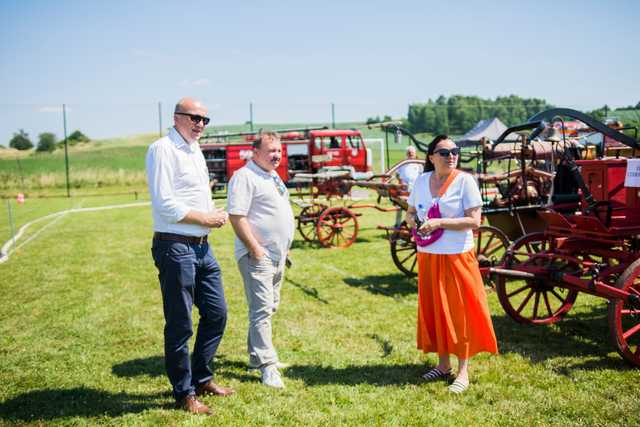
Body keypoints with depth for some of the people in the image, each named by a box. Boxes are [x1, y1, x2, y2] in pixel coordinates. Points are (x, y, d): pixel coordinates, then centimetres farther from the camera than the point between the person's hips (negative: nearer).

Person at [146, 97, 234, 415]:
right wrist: (206, 218, -12)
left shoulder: (194, 150, 16)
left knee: (216, 313, 15)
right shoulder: (162, 149, -12)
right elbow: (164, 204, -19)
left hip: (201, 246, 9)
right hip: (175, 248, -9)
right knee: (180, 326, 2)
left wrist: (215, 213, 6)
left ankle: (201, 379, 31)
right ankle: (184, 394, 16)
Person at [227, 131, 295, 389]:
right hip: (258, 256, -10)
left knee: (268, 308, 16)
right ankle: (267, 365, -6)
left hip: (278, 255, 10)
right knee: (262, 310, -9)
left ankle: (257, 354, 28)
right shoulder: (244, 177, -13)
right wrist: (255, 248, -21)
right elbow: (236, 216, -20)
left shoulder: (273, 177, 18)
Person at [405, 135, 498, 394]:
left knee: (459, 312, 2)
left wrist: (439, 222, -22)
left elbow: (474, 220, -15)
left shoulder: (465, 181, -9)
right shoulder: (421, 181, 6)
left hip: (457, 257, -5)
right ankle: (443, 365, 27)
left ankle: (463, 371, 14)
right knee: (434, 310, 12)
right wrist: (412, 221, -6)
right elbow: (410, 212, 17)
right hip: (428, 257, 5)